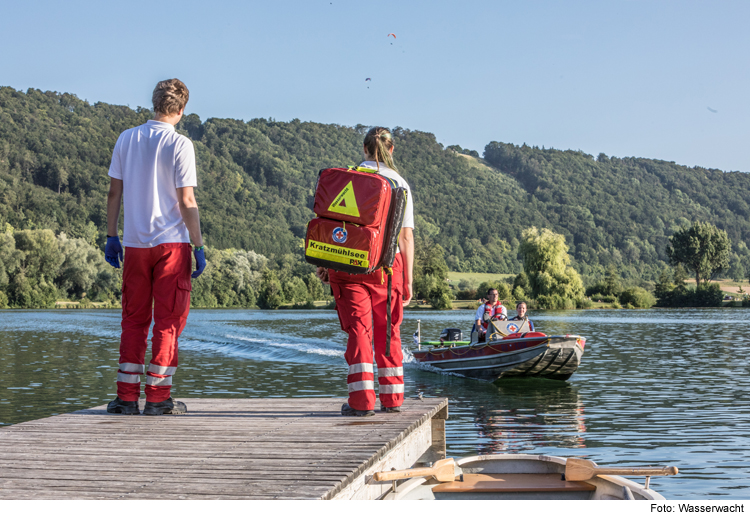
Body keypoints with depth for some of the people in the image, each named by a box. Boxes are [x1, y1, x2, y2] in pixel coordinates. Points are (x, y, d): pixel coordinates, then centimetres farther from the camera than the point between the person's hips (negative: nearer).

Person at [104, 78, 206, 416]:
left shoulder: (126, 139, 6)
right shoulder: (179, 145, -7)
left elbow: (114, 192, 8)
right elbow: (187, 202, -10)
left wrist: (111, 237, 14)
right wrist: (199, 246, -5)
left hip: (134, 243, 4)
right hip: (172, 242, -4)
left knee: (134, 319, 11)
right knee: (168, 321, 3)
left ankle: (127, 396, 9)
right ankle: (157, 397, 3)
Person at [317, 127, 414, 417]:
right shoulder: (400, 184, 5)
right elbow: (406, 236, 2)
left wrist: (324, 262, 7)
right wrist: (408, 280, 5)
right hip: (387, 264, 1)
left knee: (358, 329, 0)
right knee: (388, 331, 12)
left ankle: (362, 401, -7)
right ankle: (392, 398, 17)